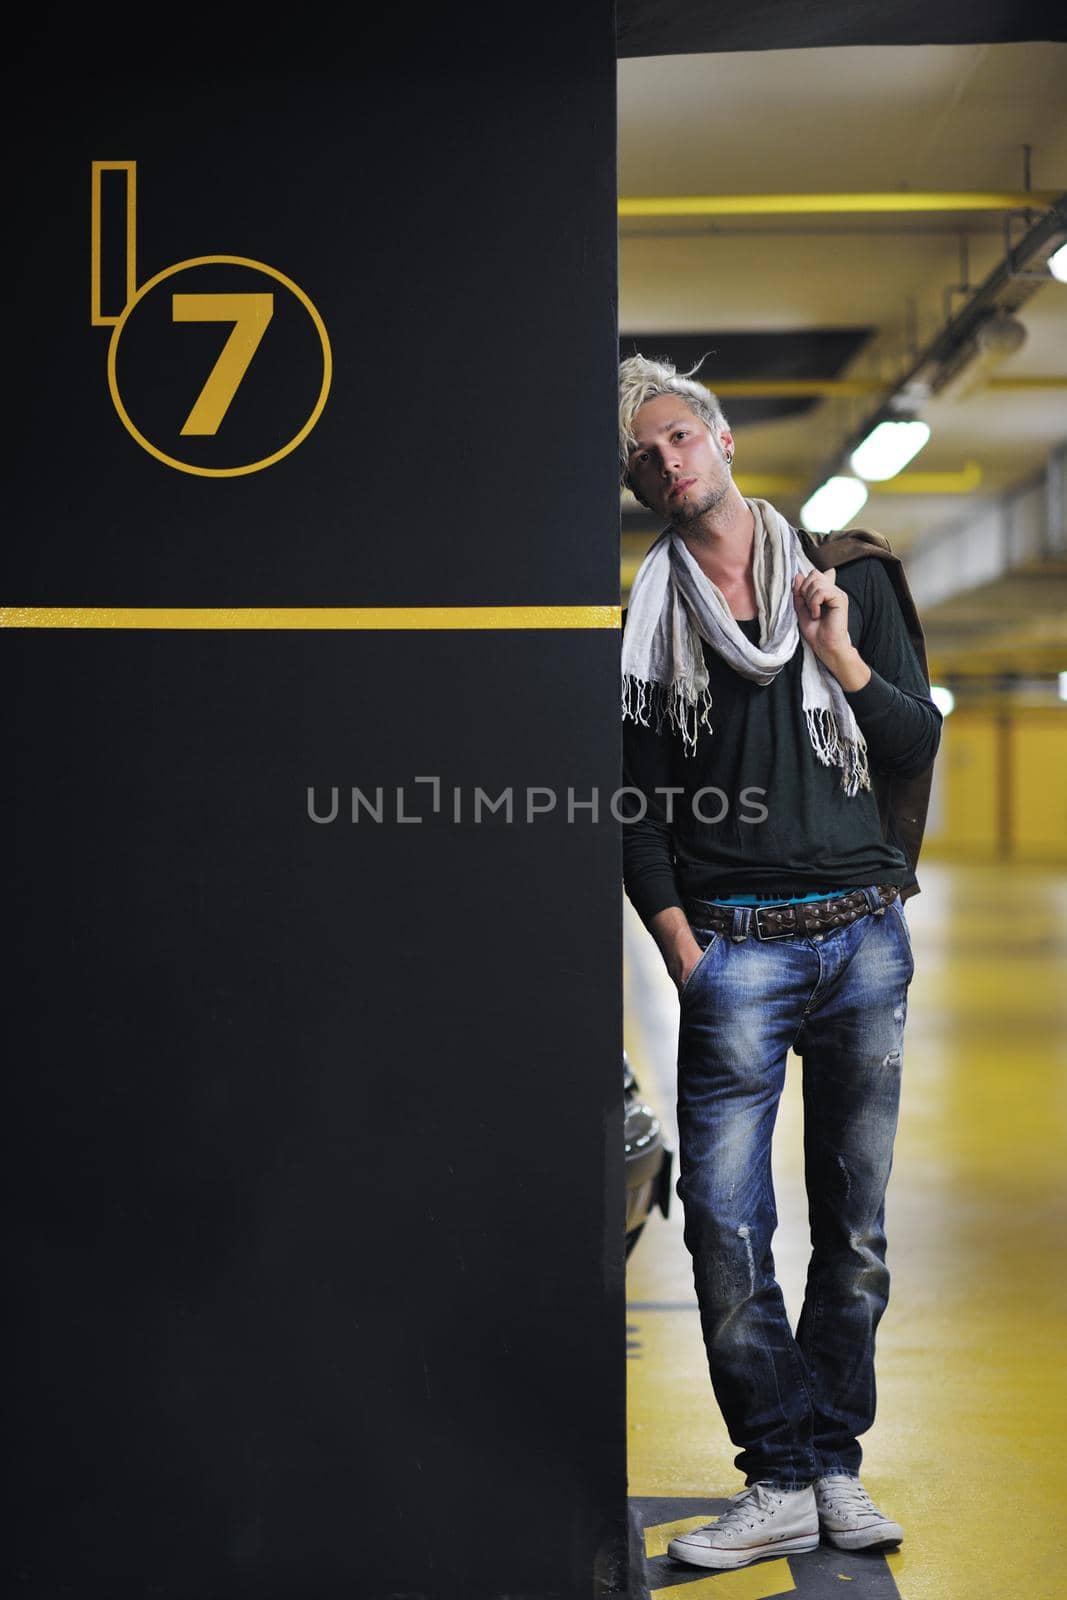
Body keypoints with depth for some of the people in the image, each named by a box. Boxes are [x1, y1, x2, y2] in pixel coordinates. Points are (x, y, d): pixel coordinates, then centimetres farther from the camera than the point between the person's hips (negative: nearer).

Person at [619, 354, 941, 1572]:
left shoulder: (850, 576, 10)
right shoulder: (650, 618, 7)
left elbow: (919, 746, 8)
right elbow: (637, 806, 6)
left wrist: (843, 657, -8)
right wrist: (683, 953, -4)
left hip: (864, 933, 1)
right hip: (735, 944, -1)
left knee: (856, 1223, 6)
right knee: (725, 1224, -8)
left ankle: (835, 1461, 18)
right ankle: (783, 1481, 3)